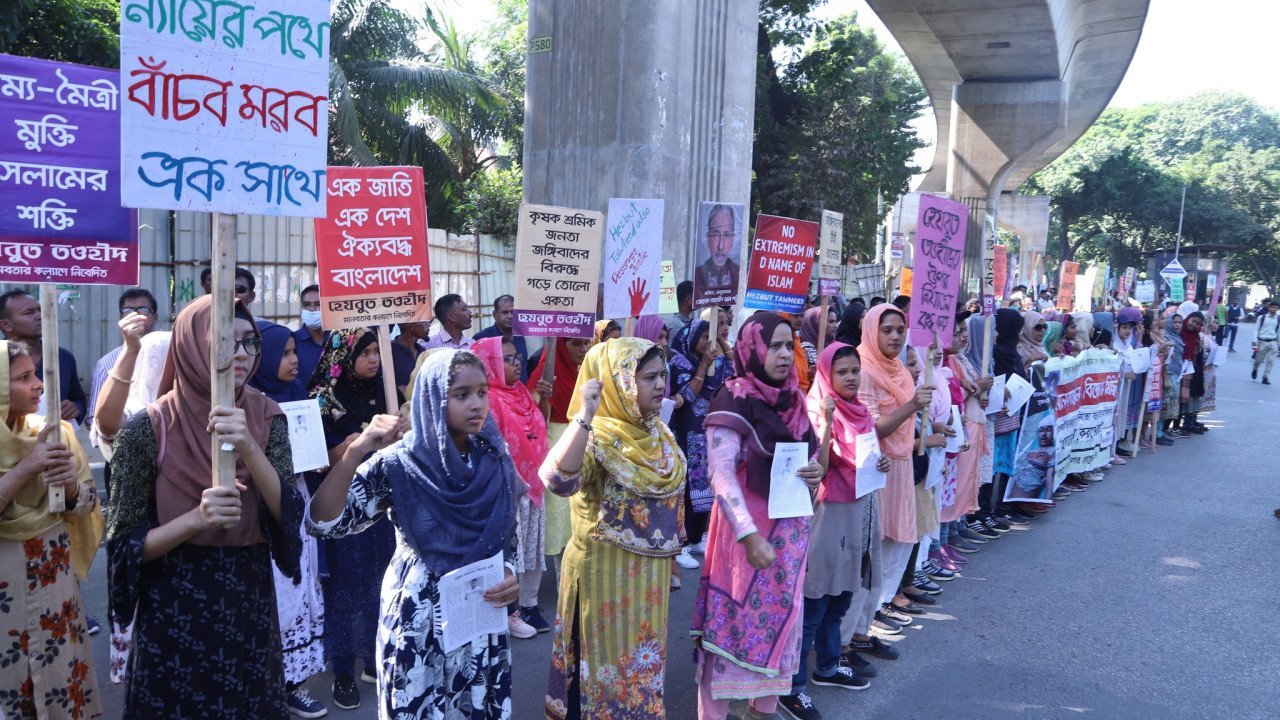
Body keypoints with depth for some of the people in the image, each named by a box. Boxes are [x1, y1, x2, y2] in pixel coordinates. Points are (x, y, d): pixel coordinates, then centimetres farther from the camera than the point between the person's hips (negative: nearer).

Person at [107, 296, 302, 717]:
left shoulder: (267, 418, -3)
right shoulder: (148, 430, -12)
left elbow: (288, 515, -12)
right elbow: (123, 544, -10)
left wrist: (249, 448, -26)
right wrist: (196, 518, -27)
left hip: (251, 607, 3)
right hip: (173, 617, -3)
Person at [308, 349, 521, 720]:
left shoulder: (495, 459, -4)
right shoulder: (397, 463, -15)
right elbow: (323, 523, -21)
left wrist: (511, 574, -10)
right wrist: (356, 450, -31)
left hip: (482, 620, 3)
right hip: (418, 623, -3)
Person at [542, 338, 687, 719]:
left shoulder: (658, 434, 2)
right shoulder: (596, 437, -22)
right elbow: (558, 479, -42)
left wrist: (670, 546, 17)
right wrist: (584, 417, -49)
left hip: (651, 571, 7)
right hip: (606, 571, -7)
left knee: (644, 662, 20)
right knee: (607, 662, 8)